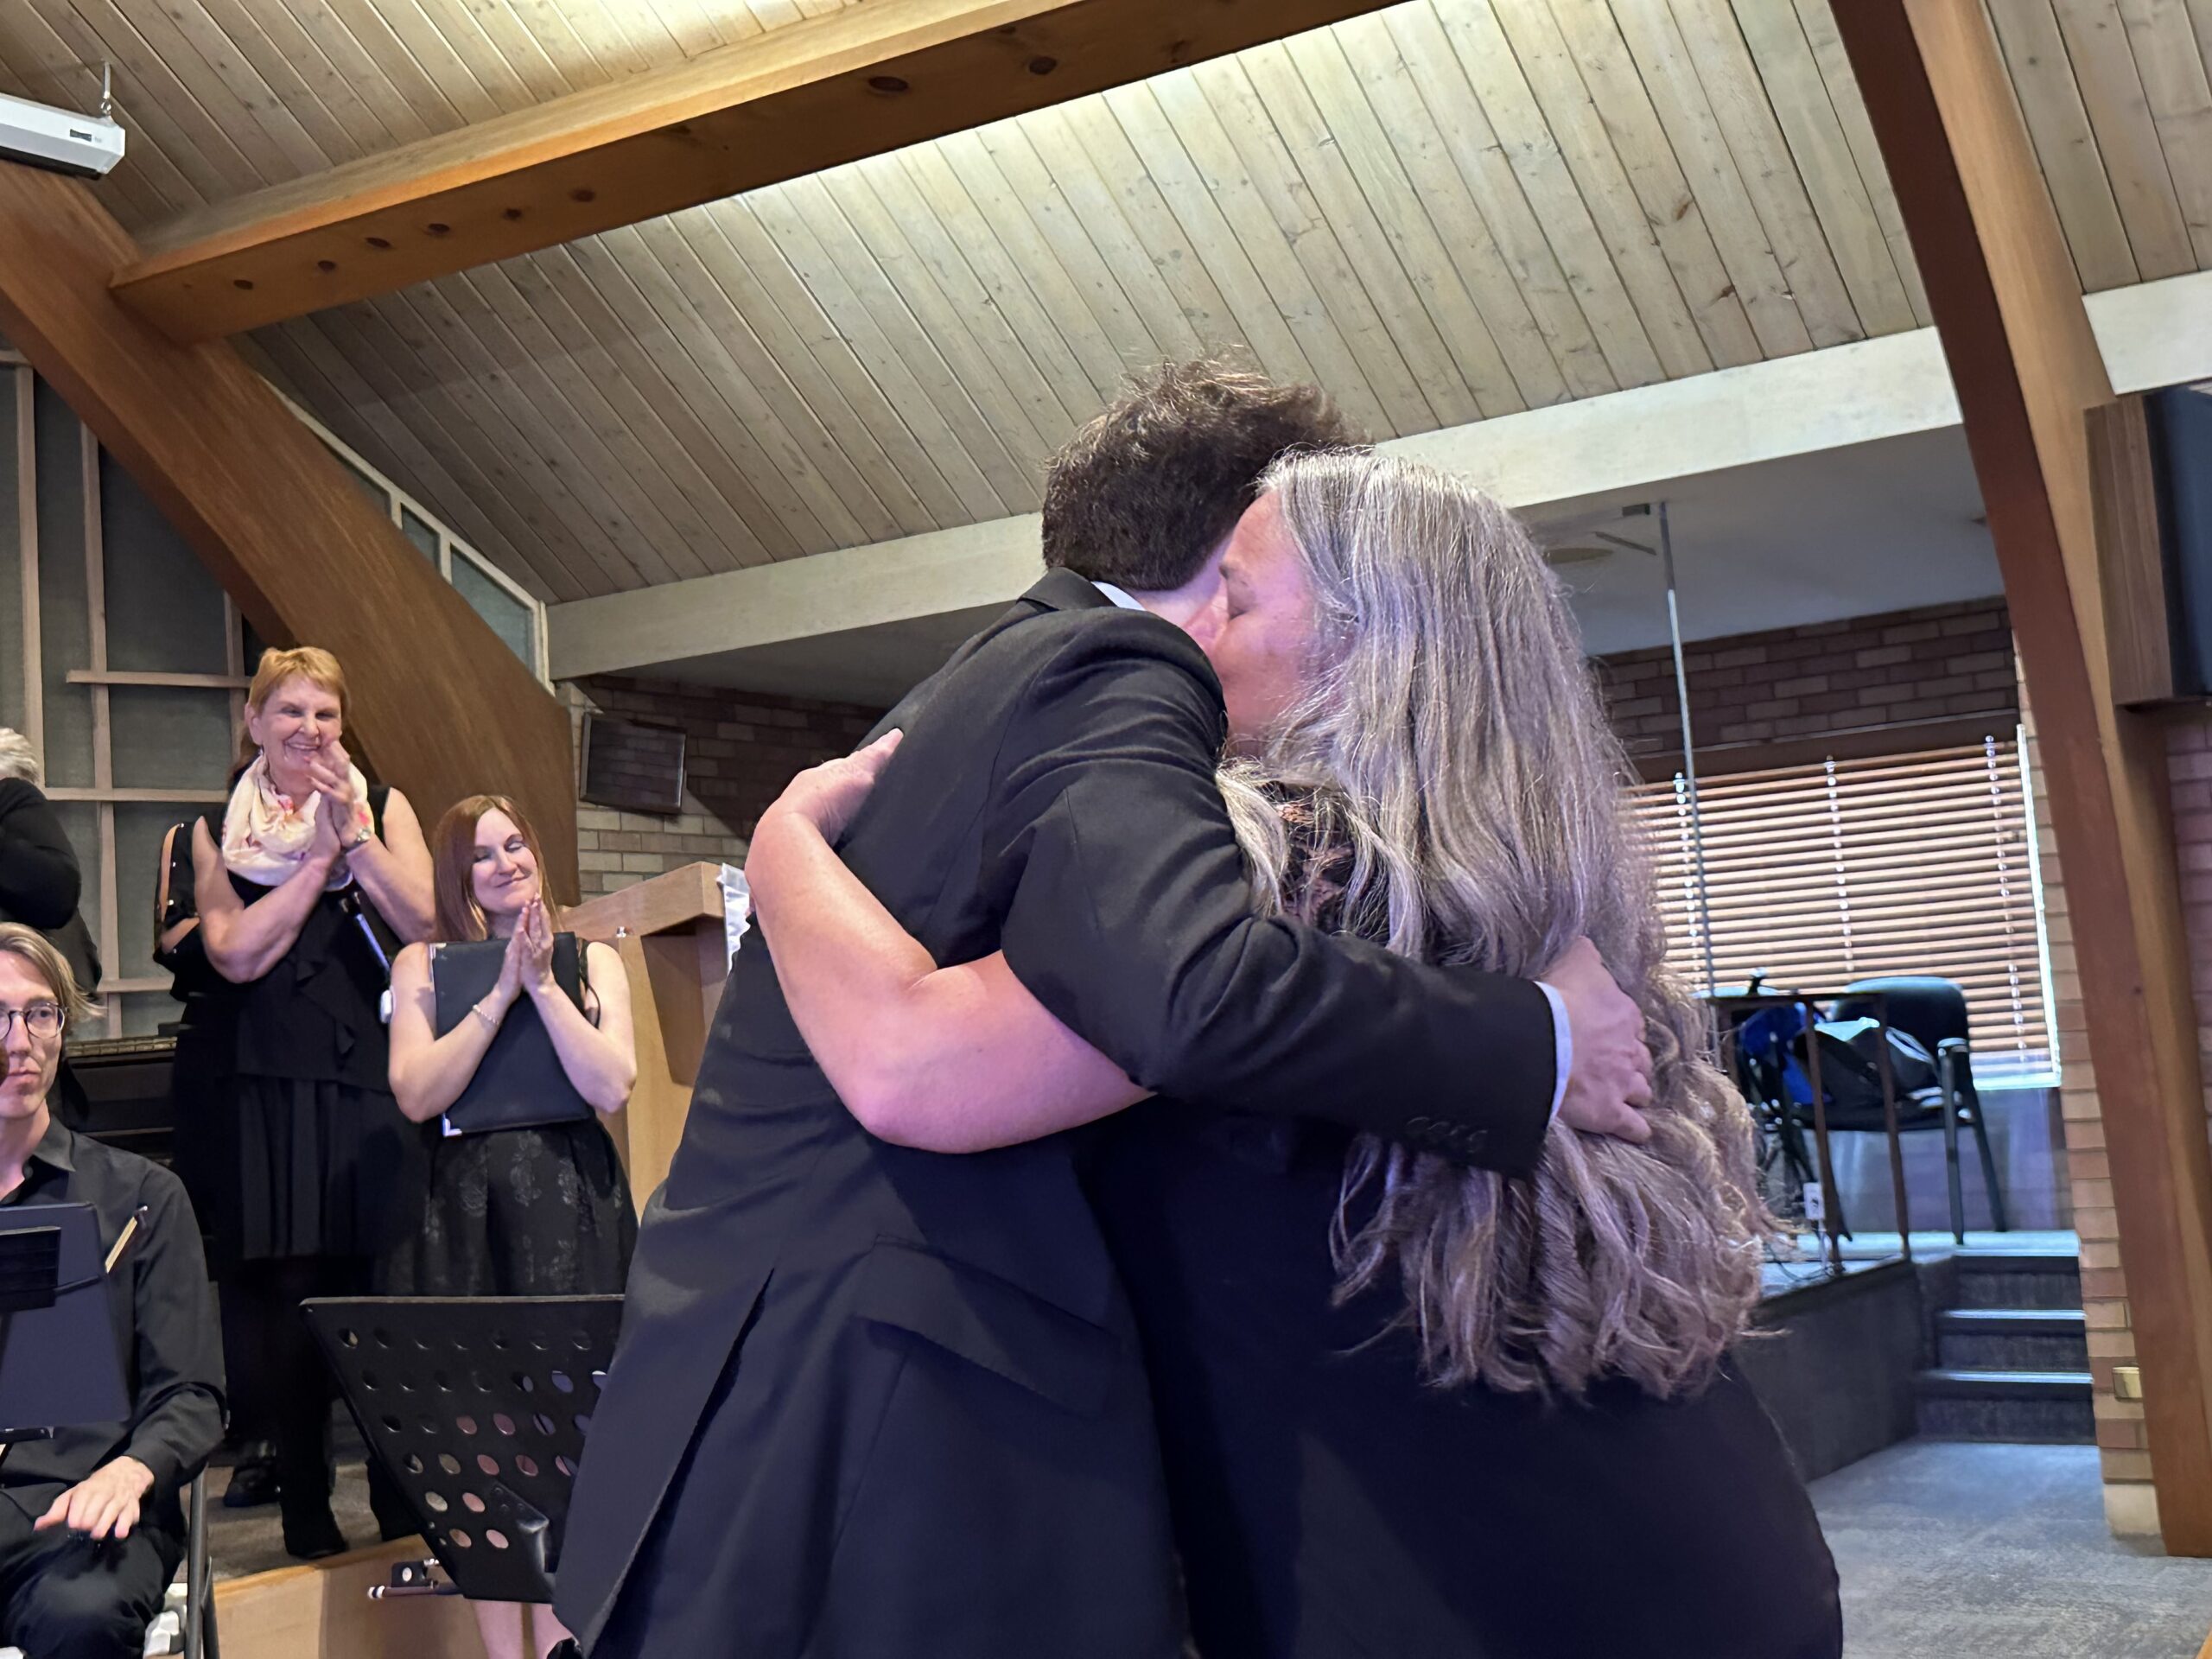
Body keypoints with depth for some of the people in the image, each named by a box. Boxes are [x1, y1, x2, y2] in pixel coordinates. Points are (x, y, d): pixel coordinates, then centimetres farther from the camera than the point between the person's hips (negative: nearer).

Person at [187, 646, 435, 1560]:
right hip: (275, 1089, 0)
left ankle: (405, 1501, 11)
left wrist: (352, 832, -11)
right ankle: (305, 1511, 11)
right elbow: (235, 953, -3)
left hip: (379, 1079, 0)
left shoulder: (382, 805, 10)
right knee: (293, 1301, -1)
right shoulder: (218, 829, 11)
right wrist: (320, 855, -6)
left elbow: (425, 920, -3)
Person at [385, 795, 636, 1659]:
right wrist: (500, 992, -10)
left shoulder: (593, 961, 8)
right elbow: (417, 1095, -7)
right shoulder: (423, 966, 7)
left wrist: (542, 985, -9)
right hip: (467, 1213, 0)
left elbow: (610, 1087, -5)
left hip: (572, 1208, 0)